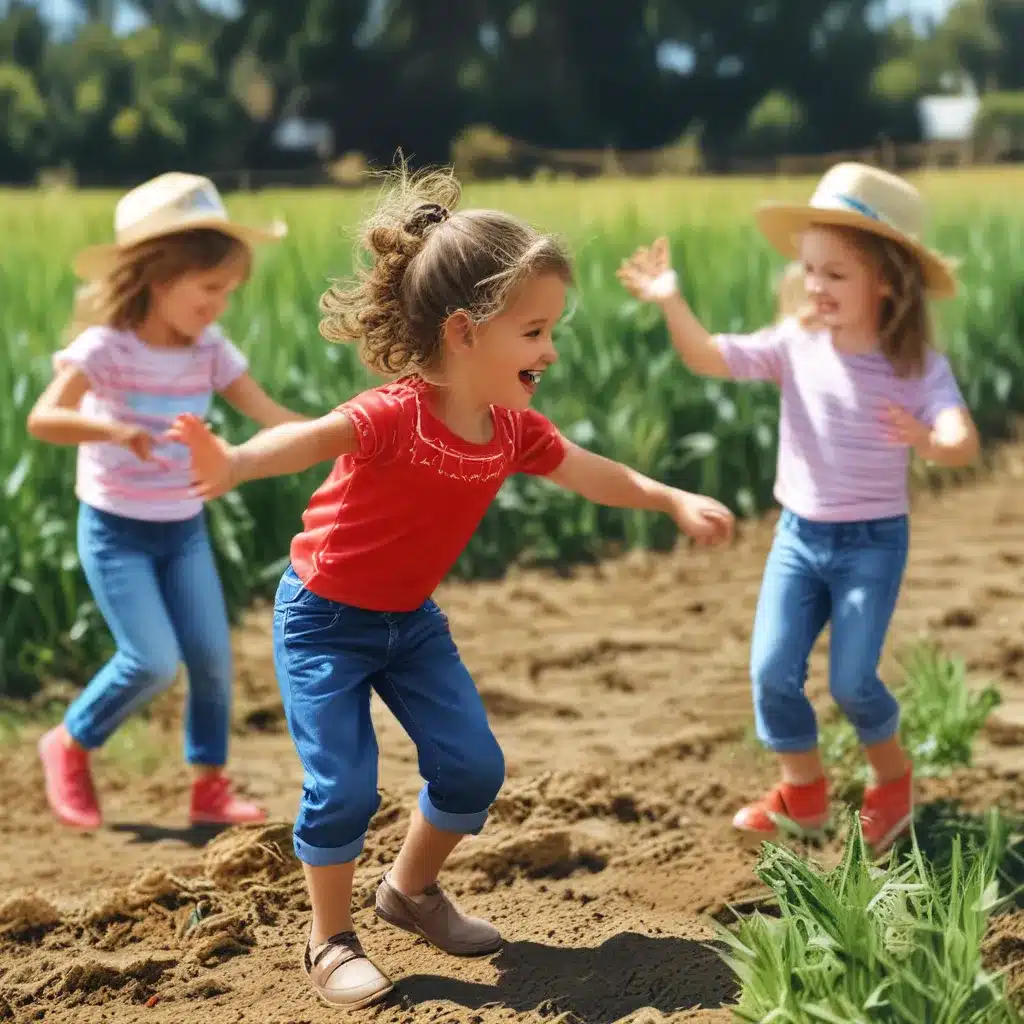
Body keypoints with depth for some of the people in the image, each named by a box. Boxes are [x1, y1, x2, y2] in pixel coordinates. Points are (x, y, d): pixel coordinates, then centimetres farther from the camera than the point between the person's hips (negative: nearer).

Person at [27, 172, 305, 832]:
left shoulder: (210, 350, -3)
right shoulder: (105, 347, -19)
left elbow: (273, 417, -7)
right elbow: (43, 419, -33)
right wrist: (112, 430, -50)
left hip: (184, 528, 5)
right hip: (116, 530, -5)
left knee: (212, 655, 1)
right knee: (154, 661, -13)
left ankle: (211, 785, 17)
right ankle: (70, 746, 12)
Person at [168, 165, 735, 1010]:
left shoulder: (512, 429, -9)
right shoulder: (396, 415, -33)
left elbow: (597, 476, 8)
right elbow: (313, 437, -53)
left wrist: (675, 501, 0)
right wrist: (234, 464, -72)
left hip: (411, 619, 7)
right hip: (326, 618, -7)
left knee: (473, 765, 4)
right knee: (344, 787, -11)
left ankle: (412, 889, 29)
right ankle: (331, 938, 11)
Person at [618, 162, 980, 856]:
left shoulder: (919, 367, -14)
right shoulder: (796, 342, -5)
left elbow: (964, 443, -27)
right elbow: (711, 359, -11)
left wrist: (929, 442, -50)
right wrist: (672, 304, -28)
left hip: (873, 541, -3)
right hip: (799, 535, 3)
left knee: (852, 680, -6)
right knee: (773, 670, -3)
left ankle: (893, 780, 24)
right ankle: (804, 794, 18)